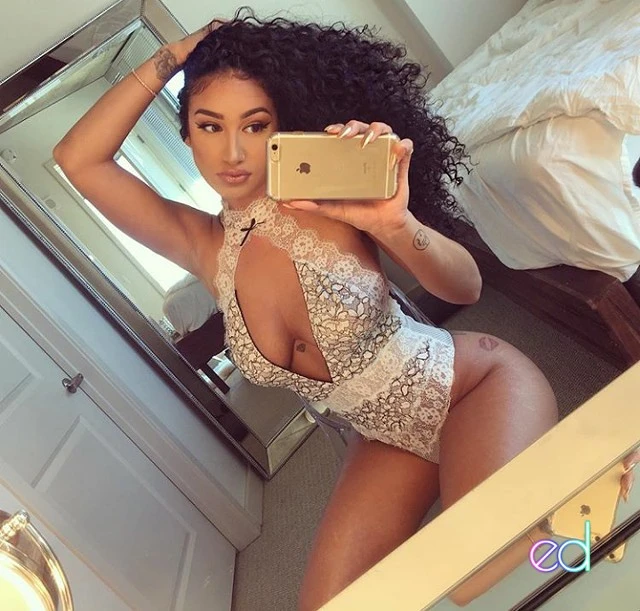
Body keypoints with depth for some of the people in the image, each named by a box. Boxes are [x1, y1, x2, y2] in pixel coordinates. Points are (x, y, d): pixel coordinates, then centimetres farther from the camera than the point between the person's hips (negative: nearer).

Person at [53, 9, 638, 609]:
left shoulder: (325, 198, -19)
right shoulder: (205, 245, -5)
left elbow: (465, 288, -16)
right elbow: (77, 160, -9)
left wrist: (396, 226, -37)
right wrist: (171, 57, -12)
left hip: (476, 386, -4)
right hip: (390, 441, 5)